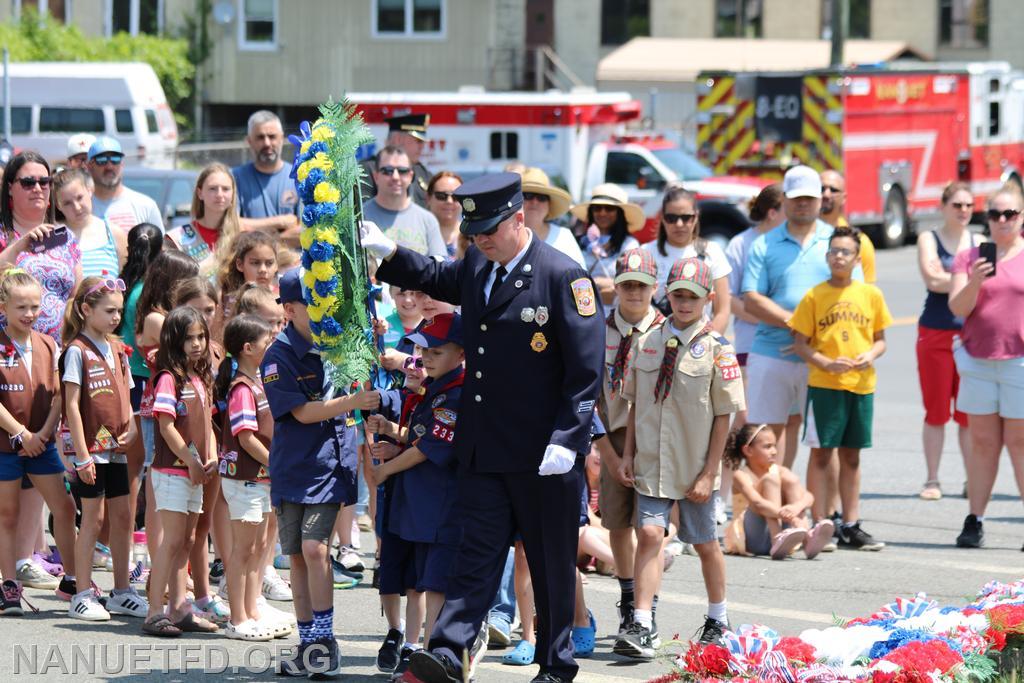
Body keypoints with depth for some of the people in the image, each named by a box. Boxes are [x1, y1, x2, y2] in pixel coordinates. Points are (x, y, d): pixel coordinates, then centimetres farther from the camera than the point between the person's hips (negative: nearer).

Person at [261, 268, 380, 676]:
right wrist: (351, 403, -24)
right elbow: (302, 411, -14)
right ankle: (308, 644, 14)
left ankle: (323, 640, -7)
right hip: (292, 468, 0)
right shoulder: (280, 357, -6)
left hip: (331, 466, 0)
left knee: (314, 548, -13)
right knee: (298, 555, 5)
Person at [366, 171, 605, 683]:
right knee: (477, 551, -2)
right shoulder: (476, 266, 9)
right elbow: (437, 280, 34)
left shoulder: (563, 276, -11)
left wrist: (567, 440, -19)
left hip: (544, 450, -5)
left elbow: (586, 369, -13)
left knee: (551, 563, 6)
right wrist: (389, 254, 17)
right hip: (483, 448, 5)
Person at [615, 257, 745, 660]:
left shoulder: (716, 350, -9)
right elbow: (635, 404, 11)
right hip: (651, 464, 2)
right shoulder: (648, 343, 2)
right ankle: (641, 629, -14)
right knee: (649, 535, -11)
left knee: (705, 544, 12)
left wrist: (709, 474, -10)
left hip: (695, 471, -2)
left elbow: (723, 416, -8)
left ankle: (717, 621, 31)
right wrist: (628, 453, 4)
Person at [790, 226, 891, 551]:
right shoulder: (815, 296, -2)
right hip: (824, 384, -3)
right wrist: (828, 363, -15)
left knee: (851, 455, 10)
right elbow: (800, 343, -1)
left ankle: (850, 527, 15)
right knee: (821, 453, -1)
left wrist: (870, 356, -9)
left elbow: (880, 339, 12)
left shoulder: (871, 295, 5)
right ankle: (819, 526, 3)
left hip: (861, 385, 3)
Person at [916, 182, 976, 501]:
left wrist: (947, 278, -8)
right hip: (936, 334, -2)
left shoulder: (979, 243, 11)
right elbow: (932, 279, -11)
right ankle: (932, 480, 8)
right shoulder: (929, 239, 4)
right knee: (936, 412, 1)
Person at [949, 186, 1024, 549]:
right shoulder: (969, 257, 8)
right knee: (982, 443, 3)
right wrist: (974, 283, -19)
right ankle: (974, 522, 4)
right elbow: (957, 307, 1)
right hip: (978, 362, 2)